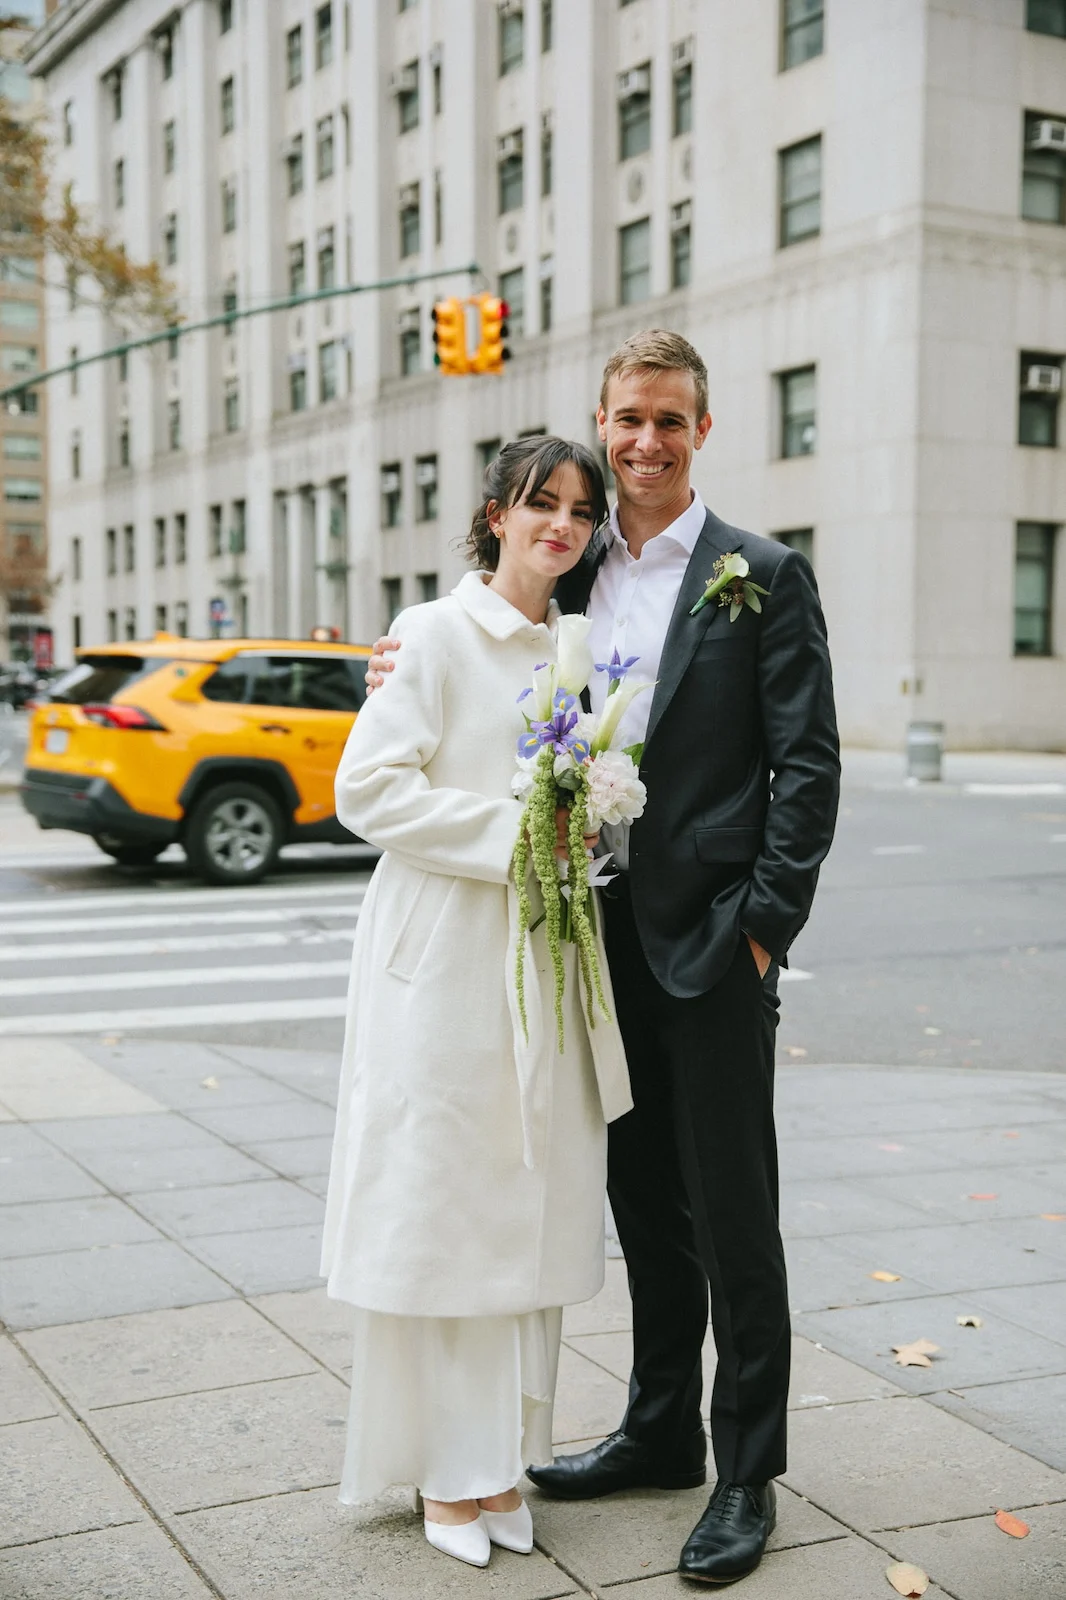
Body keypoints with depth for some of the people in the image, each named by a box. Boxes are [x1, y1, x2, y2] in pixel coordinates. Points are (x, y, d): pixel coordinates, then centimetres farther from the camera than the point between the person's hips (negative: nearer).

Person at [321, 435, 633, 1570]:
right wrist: (505, 835, -17)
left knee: (531, 1205, 9)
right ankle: (445, 1469, 13)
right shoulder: (437, 635, -6)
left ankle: (501, 1455, 22)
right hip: (443, 956, -6)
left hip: (541, 956, 6)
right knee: (441, 1207, 0)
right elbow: (368, 787, -12)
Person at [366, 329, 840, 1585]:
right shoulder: (576, 575, 11)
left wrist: (765, 925, -13)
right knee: (644, 1199, 16)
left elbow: (807, 764, -7)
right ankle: (661, 1431, 32)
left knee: (731, 1214, 2)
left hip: (713, 939, -5)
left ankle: (747, 1474, 17)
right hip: (607, 930, 5)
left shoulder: (764, 576, -3)